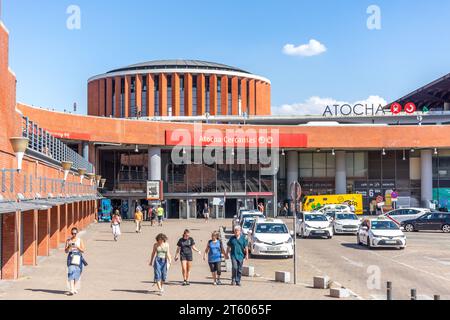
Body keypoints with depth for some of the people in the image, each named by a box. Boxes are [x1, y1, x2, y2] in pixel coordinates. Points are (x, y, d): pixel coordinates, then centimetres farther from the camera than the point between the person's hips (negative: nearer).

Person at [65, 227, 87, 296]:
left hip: (78, 258, 0)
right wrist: (69, 247, -14)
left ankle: (75, 288, 14)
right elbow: (66, 251, 5)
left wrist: (77, 247, -16)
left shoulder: (80, 240, 4)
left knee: (77, 273, 2)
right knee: (71, 273, -11)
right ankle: (72, 290, -17)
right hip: (71, 257, 0)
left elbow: (83, 250, -1)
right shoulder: (68, 240, 8)